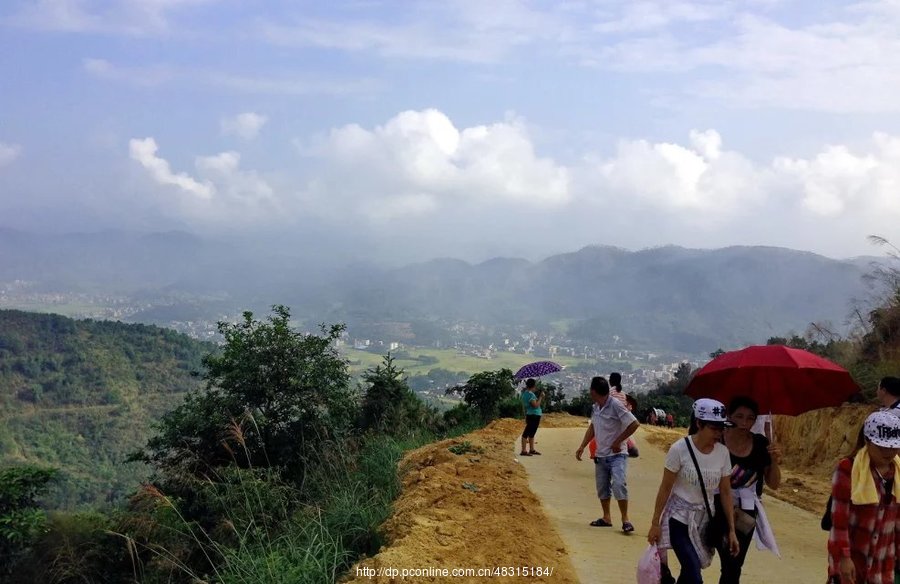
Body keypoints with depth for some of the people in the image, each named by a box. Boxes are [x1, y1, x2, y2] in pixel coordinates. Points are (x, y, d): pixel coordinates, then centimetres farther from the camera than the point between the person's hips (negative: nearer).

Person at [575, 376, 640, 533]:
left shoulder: (615, 405, -17)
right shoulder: (595, 408, 6)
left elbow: (634, 424, -18)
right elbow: (592, 428, 19)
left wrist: (618, 442, -15)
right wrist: (582, 447, 12)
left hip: (617, 455, -8)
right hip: (600, 455, 8)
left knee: (618, 485, -20)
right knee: (602, 488, 12)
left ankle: (625, 519, -10)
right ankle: (606, 518, 25)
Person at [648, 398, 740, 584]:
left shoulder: (723, 452, -6)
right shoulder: (680, 449, -18)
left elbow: (725, 492, 2)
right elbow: (665, 488, -11)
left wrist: (731, 530, 3)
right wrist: (655, 523, -8)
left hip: (705, 519, 5)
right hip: (679, 517, -5)